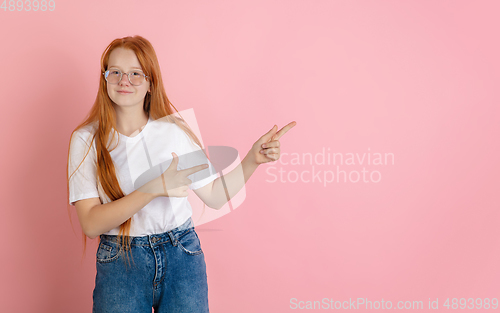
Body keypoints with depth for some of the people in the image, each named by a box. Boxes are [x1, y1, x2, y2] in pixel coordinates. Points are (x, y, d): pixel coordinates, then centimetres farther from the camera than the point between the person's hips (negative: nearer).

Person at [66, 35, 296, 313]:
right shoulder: (86, 139, -5)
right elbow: (91, 224, -13)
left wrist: (253, 159, -8)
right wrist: (154, 189, -22)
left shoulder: (175, 129, 0)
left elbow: (214, 196, 4)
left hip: (182, 257, 1)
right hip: (120, 263, -1)